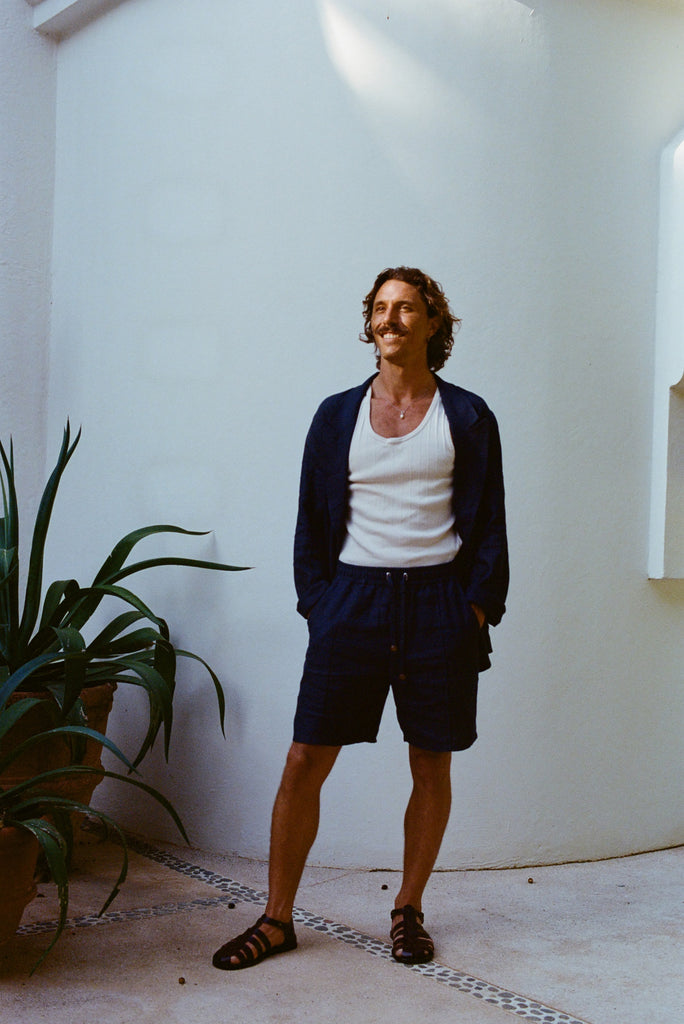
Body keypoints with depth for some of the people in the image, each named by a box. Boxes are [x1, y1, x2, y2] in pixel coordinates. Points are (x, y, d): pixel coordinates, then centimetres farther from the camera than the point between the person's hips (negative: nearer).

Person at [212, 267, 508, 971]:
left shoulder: (467, 417, 6)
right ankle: (277, 918, 11)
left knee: (431, 767, 6)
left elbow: (489, 522, 6)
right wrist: (317, 601, 1)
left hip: (438, 603, 0)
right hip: (352, 598, 1)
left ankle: (407, 911, 24)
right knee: (304, 762, -2)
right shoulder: (336, 416, 10)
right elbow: (312, 519, 11)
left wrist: (479, 607, -3)